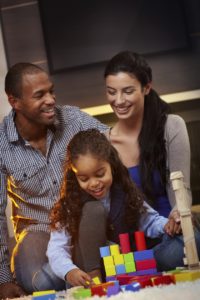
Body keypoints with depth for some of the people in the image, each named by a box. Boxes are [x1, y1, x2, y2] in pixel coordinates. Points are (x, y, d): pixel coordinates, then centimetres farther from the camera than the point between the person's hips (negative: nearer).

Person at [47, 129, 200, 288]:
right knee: (93, 209, -25)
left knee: (174, 250, -21)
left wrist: (166, 225, -11)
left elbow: (149, 220, 11)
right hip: (91, 267, -2)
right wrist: (69, 271, -39)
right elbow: (57, 248, -18)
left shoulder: (127, 194, -4)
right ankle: (93, 281, -22)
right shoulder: (70, 204, -11)